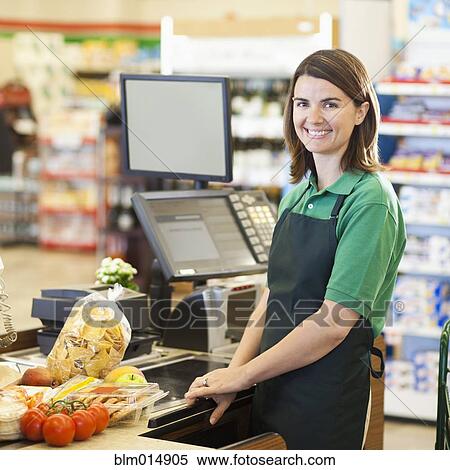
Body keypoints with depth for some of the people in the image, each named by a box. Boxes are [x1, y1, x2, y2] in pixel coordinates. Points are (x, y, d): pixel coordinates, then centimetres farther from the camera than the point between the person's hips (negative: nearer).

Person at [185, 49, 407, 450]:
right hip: (272, 388, 7)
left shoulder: (371, 200, -14)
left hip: (328, 397, -7)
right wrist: (233, 373, -1)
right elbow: (273, 295, 12)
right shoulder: (297, 194, 10)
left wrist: (242, 375, -12)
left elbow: (334, 322, -18)